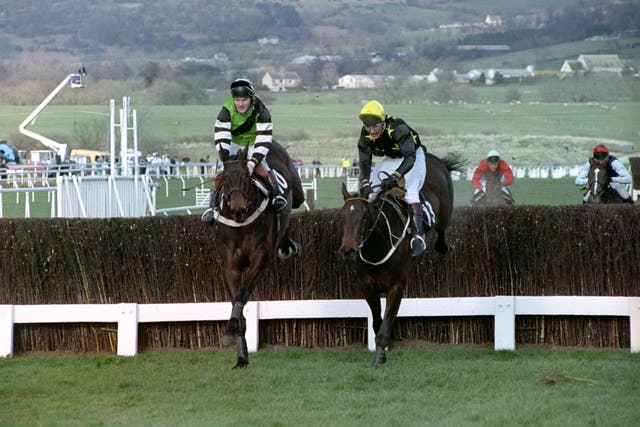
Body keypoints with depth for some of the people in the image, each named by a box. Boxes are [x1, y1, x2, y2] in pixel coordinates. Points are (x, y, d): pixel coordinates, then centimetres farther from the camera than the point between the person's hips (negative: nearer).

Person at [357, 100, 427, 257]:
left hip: (413, 156, -7)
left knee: (410, 192, -27)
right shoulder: (366, 135, -17)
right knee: (369, 190, -4)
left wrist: (394, 177, -53)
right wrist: (364, 183, -32)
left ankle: (418, 237, -32)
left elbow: (410, 157, -42)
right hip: (391, 159, 7)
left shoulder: (397, 128, -35)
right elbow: (364, 162, -14)